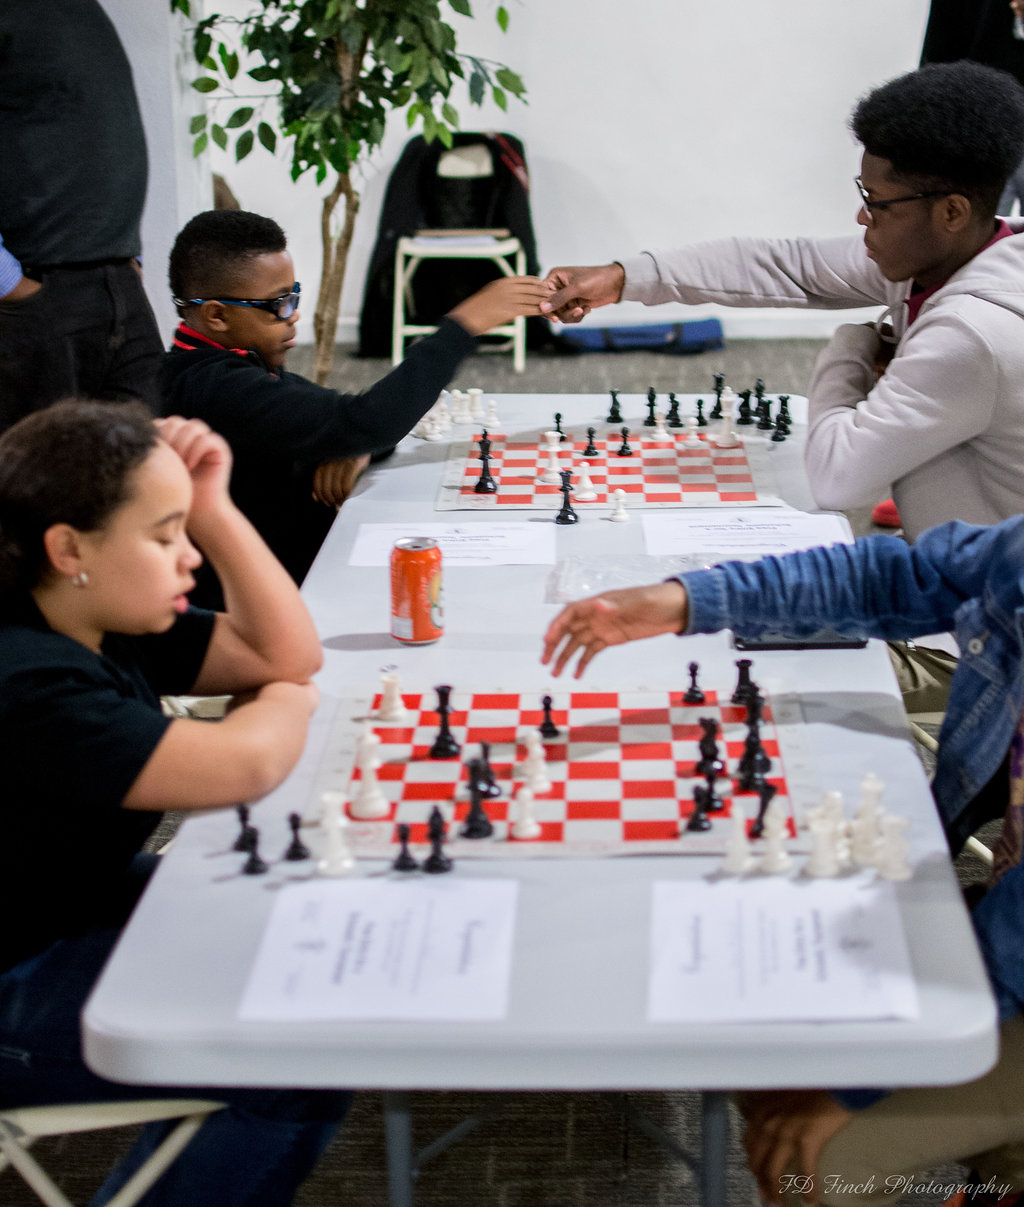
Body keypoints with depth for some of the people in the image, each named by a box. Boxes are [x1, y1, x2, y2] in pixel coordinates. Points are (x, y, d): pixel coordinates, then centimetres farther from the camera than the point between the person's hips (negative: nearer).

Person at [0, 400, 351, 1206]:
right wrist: (287, 703, -9)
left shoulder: (110, 626, 2)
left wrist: (213, 508, -7)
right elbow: (244, 765, -32)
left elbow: (288, 653, 4)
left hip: (87, 909, 10)